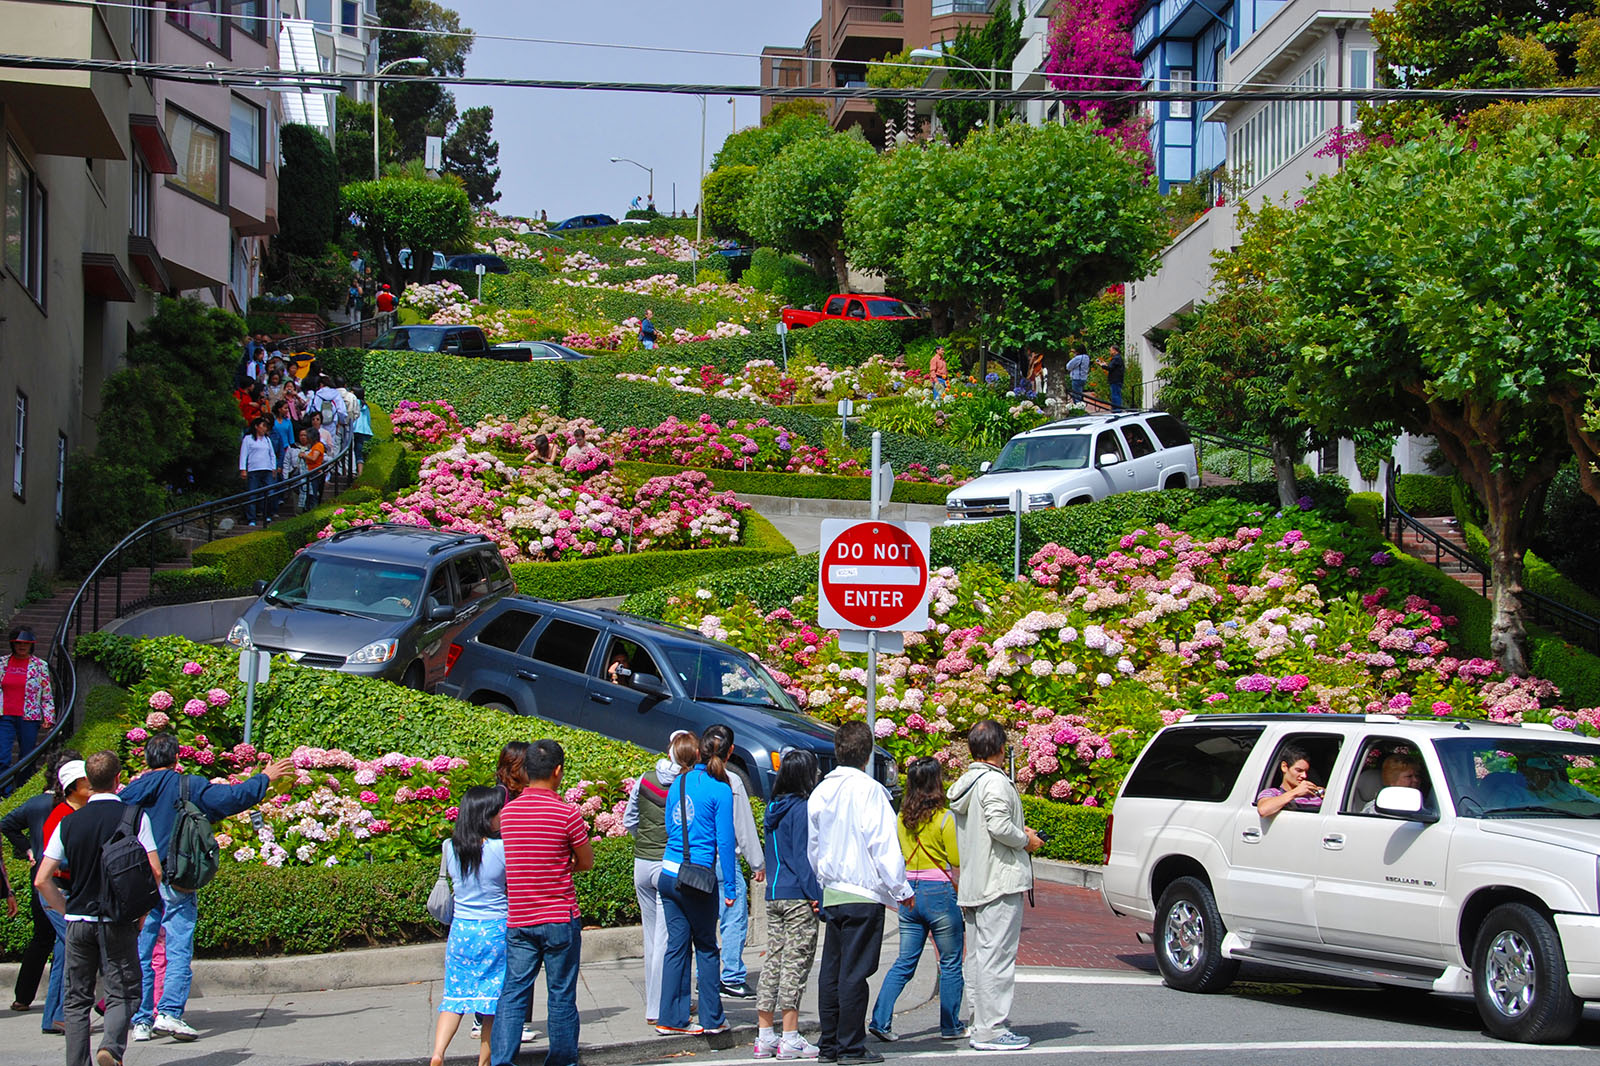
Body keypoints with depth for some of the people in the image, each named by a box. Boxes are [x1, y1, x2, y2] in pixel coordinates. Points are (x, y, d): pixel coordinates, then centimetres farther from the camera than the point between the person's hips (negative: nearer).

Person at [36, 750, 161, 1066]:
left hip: (78, 921, 2)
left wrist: (67, 911, 11)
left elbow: (42, 880, 0)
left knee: (77, 999, 11)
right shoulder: (134, 816, -4)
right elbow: (154, 871, -8)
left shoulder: (69, 823, 3)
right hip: (119, 921, -2)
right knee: (123, 993, 4)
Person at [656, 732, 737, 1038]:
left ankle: (671, 1018, 10)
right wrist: (729, 887, -4)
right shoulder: (720, 789, -6)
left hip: (668, 874, 5)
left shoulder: (678, 783, 11)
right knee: (706, 947, 7)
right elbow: (725, 841, -8)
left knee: (676, 945, 10)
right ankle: (712, 1018, 13)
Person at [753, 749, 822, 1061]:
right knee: (795, 964, -4)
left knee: (773, 962, 10)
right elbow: (802, 855, -16)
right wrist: (816, 893, -16)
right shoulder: (801, 808, -12)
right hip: (797, 895, -8)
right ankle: (790, 1038, -3)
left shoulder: (773, 809, 13)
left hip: (773, 894, 8)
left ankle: (765, 1037, 11)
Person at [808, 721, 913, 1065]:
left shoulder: (820, 792, 8)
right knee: (854, 973, -4)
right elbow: (884, 845, -13)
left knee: (832, 971, 11)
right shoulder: (868, 790, -11)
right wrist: (902, 890, -5)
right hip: (864, 894, -6)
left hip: (831, 893, 6)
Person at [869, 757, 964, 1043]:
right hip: (939, 892, -5)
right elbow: (957, 864, -8)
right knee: (951, 963, 7)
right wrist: (959, 890, 7)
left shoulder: (902, 817, 5)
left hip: (908, 892, 5)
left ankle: (880, 1020, 0)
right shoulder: (944, 817, -10)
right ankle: (950, 1026, 12)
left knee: (904, 962, 9)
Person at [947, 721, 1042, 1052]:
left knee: (977, 956, 12)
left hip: (972, 884, 10)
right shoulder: (995, 781, -13)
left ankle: (979, 1025, 17)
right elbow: (999, 826, -23)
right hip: (999, 881, -10)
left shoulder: (964, 784, 15)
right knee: (997, 957, -9)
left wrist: (1018, 833, 18)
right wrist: (1026, 841, -7)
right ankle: (992, 1029, -10)